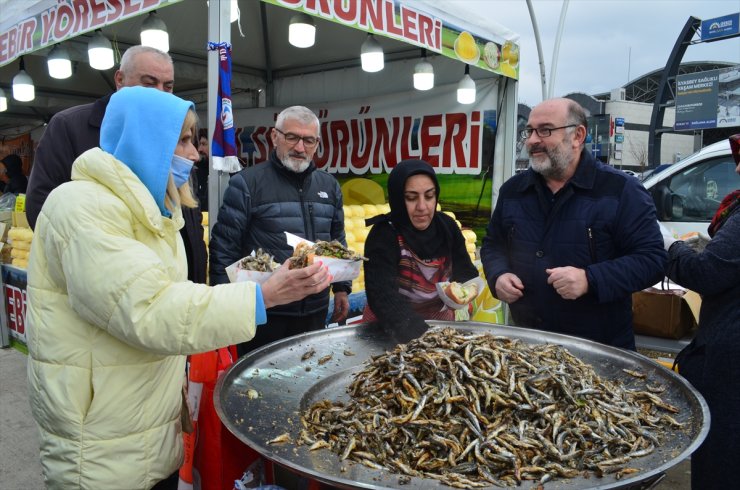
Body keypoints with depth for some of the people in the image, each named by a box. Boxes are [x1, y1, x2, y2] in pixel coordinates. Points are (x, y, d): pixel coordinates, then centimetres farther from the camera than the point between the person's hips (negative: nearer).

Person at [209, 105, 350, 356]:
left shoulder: (329, 185, 10)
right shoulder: (247, 183, -7)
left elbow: (338, 241, 17)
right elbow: (224, 247, -7)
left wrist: (342, 288, 13)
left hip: (316, 311, 5)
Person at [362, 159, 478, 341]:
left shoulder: (447, 226, -4)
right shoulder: (383, 236, -18)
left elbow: (466, 272, 1)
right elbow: (383, 296, -29)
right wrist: (419, 333, -42)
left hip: (440, 320, 3)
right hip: (392, 330, -3)